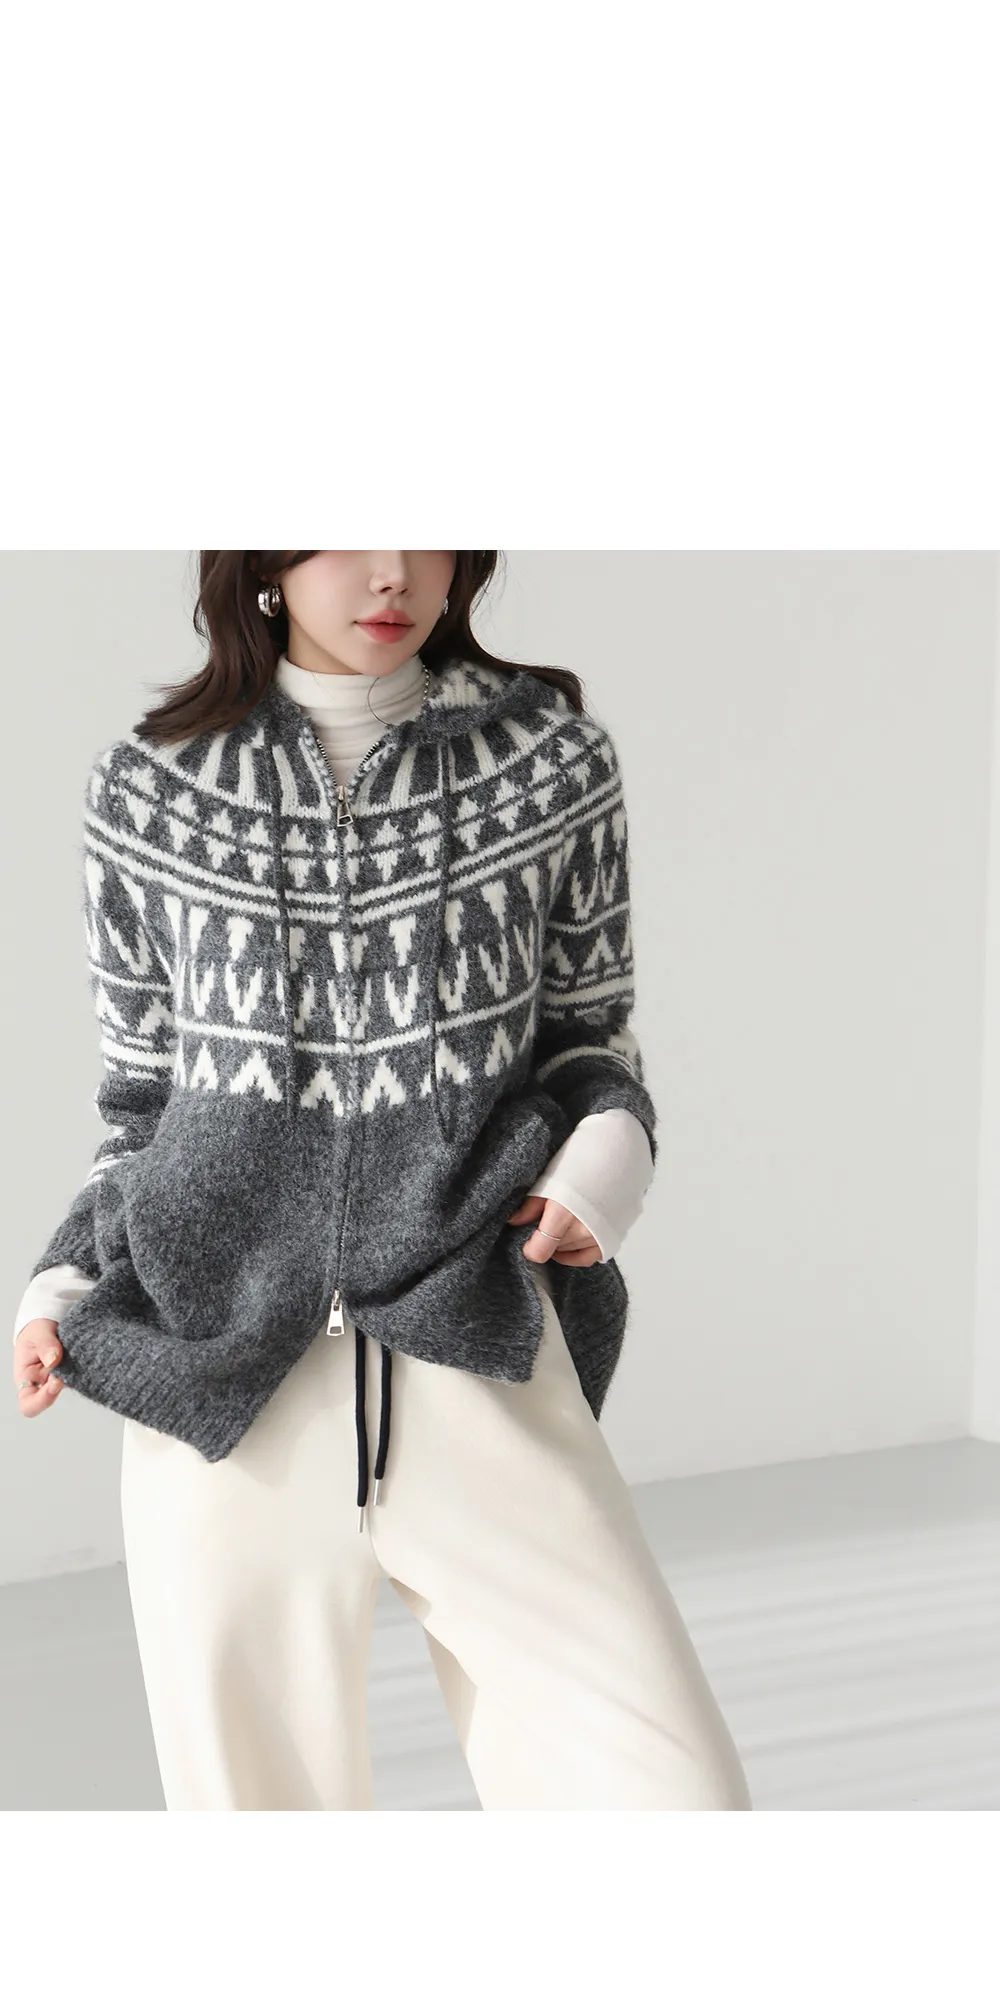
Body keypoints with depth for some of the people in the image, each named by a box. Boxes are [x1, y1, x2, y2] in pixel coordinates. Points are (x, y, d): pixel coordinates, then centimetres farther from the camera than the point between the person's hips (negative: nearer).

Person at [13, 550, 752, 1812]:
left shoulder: (552, 757, 3)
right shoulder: (148, 792, 5)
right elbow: (144, 1096, 13)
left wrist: (610, 1145, -7)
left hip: (480, 1367, 0)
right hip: (223, 1383, 1)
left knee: (679, 1799, -9)